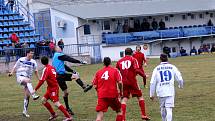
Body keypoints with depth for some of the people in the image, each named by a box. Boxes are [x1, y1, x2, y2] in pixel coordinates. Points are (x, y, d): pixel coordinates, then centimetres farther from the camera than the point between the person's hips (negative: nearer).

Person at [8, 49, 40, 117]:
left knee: (27, 96, 0)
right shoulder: (21, 60, 1)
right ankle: (34, 95, -51)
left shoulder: (33, 62, 7)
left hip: (27, 79, 4)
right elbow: (15, 67, 8)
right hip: (20, 77, -4)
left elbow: (36, 71, 15)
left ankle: (25, 111, 10)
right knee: (28, 80, -38)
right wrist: (11, 73, -8)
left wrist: (39, 79, 7)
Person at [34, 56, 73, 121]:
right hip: (50, 88, 9)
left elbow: (41, 81, -21)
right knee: (44, 100, 13)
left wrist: (35, 89, -17)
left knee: (56, 103, -11)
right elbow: (56, 76, 15)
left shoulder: (46, 69, -16)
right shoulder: (52, 67, 8)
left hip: (53, 88, -9)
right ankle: (53, 114, 18)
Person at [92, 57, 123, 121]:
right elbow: (120, 82, -7)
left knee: (99, 115, -8)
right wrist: (121, 91, 8)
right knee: (119, 111, 23)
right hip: (113, 95, -1)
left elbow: (95, 86, 7)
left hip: (101, 96, 1)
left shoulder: (98, 72, 11)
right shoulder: (115, 70, 4)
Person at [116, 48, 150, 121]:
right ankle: (143, 115, 9)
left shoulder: (119, 61, 12)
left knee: (124, 99, 2)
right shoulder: (133, 59, 1)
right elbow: (136, 70, -12)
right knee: (140, 97, 12)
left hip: (123, 82, 3)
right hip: (132, 81, -3)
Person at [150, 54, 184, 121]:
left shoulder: (157, 69, 4)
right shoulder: (172, 67, 3)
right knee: (169, 109, -7)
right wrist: (181, 86, 26)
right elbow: (179, 79, 4)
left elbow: (152, 83, 1)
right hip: (170, 91, -1)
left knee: (163, 108, 20)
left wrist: (152, 94, 8)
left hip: (160, 92, 1)